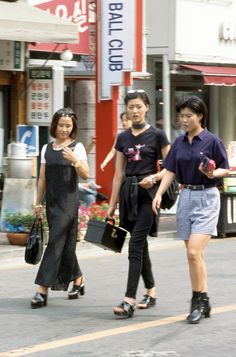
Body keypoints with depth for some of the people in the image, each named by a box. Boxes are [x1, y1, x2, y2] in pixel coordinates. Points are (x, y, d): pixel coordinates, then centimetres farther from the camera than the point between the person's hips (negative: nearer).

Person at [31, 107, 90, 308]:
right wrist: (38, 203, 14)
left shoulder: (77, 147, -3)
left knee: (56, 242, -10)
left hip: (68, 201, -5)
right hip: (52, 201, 5)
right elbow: (43, 178, 15)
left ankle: (43, 290, -14)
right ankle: (78, 279, 29)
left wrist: (74, 160, -29)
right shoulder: (47, 149, 11)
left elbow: (86, 175, -12)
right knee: (65, 243, 12)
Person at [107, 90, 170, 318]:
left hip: (147, 193, -6)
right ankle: (151, 292, 25)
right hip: (128, 193, 6)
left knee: (135, 246, -13)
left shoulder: (157, 135, -4)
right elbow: (118, 173, 13)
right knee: (140, 245, 12)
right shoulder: (123, 138, 10)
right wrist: (112, 204, 12)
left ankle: (129, 301, -17)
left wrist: (154, 177, -18)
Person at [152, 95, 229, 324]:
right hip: (186, 196, 6)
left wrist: (213, 173, -24)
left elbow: (225, 169, -3)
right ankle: (202, 304, 16)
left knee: (194, 252, -16)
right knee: (194, 255, 8)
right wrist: (159, 194, -5)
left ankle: (199, 301, -6)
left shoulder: (212, 141, -7)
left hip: (206, 198, -6)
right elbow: (170, 171, 8)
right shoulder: (179, 143, 9)